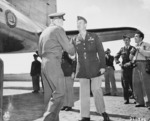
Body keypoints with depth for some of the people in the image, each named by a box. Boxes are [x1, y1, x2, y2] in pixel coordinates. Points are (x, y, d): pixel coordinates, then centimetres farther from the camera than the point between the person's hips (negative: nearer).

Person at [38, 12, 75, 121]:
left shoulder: (44, 32, 21)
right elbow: (69, 48, -7)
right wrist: (72, 52, 16)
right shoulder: (58, 29, -4)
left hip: (44, 65, 9)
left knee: (50, 95, 7)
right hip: (53, 65, -9)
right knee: (59, 94, -12)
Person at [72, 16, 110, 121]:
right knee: (84, 93, 2)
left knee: (97, 90, 1)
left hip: (94, 68, -1)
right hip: (82, 70, 2)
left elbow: (101, 52, 1)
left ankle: (103, 112, 21)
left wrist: (103, 66, -7)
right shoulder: (75, 40, 6)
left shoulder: (94, 37, 3)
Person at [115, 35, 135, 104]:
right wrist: (118, 63, 1)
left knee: (132, 84, 0)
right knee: (125, 84, 1)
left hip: (131, 68, -2)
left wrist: (130, 62, -17)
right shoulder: (122, 49, 12)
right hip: (124, 69, 2)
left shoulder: (133, 48, 3)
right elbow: (116, 57, 18)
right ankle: (126, 99, 8)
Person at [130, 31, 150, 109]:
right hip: (136, 66, 6)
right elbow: (131, 58, 23)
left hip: (143, 64, -6)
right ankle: (140, 101, 9)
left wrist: (140, 50, -13)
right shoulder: (135, 47, 20)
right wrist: (132, 53, 3)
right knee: (136, 84, 2)